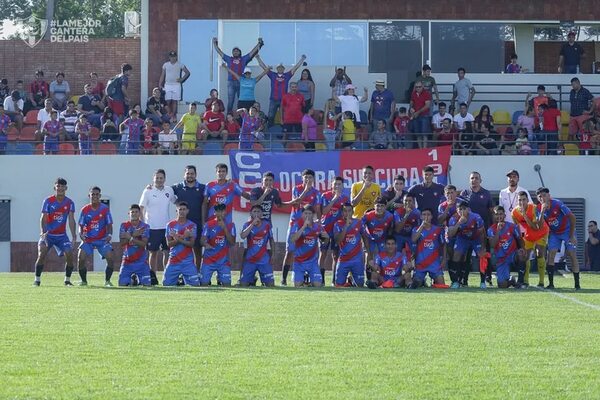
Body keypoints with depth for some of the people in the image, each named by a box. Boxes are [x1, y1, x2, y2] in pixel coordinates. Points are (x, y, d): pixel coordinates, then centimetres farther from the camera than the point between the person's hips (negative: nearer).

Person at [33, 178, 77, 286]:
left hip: (62, 235, 2)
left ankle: (67, 280, 4)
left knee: (69, 255, -12)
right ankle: (37, 280, -7)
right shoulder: (48, 201, -7)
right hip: (48, 234, -2)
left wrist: (74, 236, -14)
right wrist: (42, 232, -27)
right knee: (41, 255, -18)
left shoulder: (70, 203, 0)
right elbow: (43, 218, -12)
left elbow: (71, 220, -3)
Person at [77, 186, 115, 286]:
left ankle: (107, 280, 0)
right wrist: (81, 234, -19)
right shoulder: (85, 210, -2)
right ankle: (84, 281, 1)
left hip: (103, 240, -1)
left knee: (110, 258, -18)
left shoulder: (105, 208, -4)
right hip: (88, 240, 1)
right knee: (81, 258, -17)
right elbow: (81, 225, 2)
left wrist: (109, 235, -22)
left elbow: (109, 225, -3)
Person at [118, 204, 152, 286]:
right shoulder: (124, 225, 0)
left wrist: (130, 238, -22)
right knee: (122, 283, -8)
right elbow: (122, 242, -10)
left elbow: (143, 243, -14)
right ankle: (132, 279, 27)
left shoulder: (145, 226, -3)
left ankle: (138, 279, 27)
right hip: (127, 260, 1)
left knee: (146, 284, -9)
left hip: (141, 261, -1)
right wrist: (134, 235, -22)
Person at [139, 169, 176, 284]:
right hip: (152, 227, -3)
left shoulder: (169, 190, 7)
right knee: (153, 252, 3)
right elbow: (141, 208, -3)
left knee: (167, 251, 2)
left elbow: (175, 202, 24)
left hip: (166, 226, 3)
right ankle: (153, 276, 9)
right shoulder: (148, 191, -3)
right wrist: (143, 224, -9)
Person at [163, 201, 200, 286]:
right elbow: (169, 244, -4)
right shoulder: (170, 225, 3)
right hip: (173, 260, 1)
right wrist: (182, 237, -18)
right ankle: (177, 280, 23)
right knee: (166, 284, -4)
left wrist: (178, 238, -19)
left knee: (195, 284, -12)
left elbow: (191, 244, -6)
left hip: (187, 261, -1)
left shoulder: (192, 226, 2)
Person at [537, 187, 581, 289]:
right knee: (550, 254, -11)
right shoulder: (539, 208, -12)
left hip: (567, 231, -4)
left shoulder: (558, 204, -25)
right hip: (554, 233, 4)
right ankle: (551, 283, -6)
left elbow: (572, 218, -19)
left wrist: (572, 236, -15)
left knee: (572, 255, -8)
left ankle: (577, 284, -3)